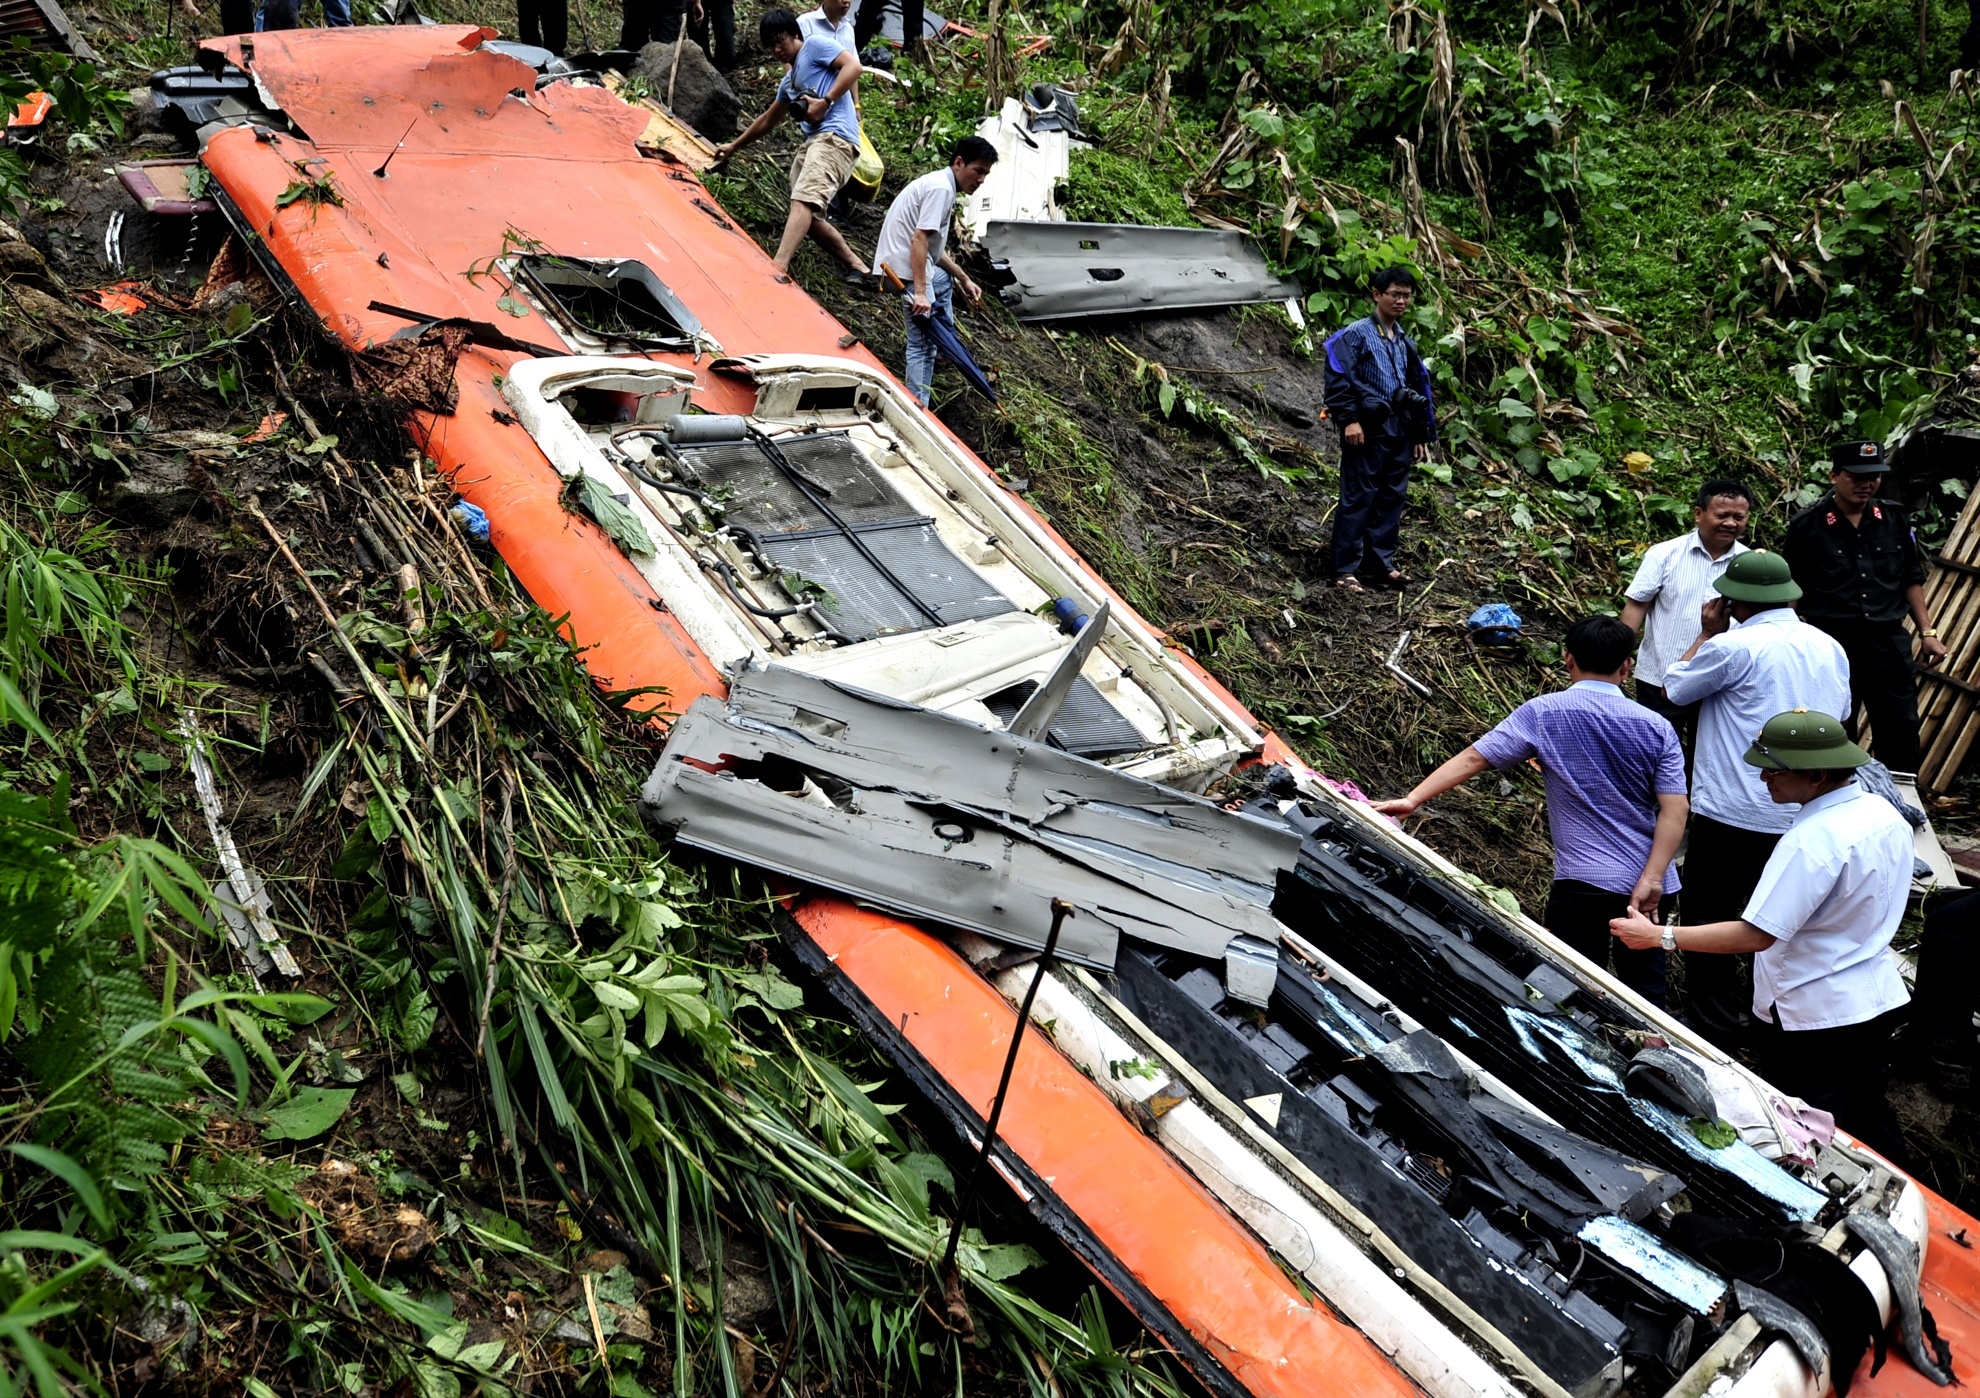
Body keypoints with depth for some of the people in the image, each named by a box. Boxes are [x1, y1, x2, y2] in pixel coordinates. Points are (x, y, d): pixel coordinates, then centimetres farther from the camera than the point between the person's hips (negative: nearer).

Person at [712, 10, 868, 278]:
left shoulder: (815, 46, 7)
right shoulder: (789, 81, 30)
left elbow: (853, 66, -8)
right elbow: (768, 120, 40)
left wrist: (825, 102, -16)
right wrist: (734, 146, 44)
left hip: (835, 136, -10)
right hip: (812, 142, 10)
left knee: (802, 200, -25)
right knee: (809, 215, 1)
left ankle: (778, 267, -41)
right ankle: (854, 264, 9)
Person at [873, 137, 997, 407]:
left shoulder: (942, 185, 18)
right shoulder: (941, 188, -14)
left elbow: (934, 248, 22)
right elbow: (919, 239, -25)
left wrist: (964, 279, 22)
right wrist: (920, 292, -30)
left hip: (916, 263, 10)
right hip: (908, 270, -10)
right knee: (924, 342, -12)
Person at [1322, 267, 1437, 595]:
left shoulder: (1405, 343, 18)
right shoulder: (1357, 334, -3)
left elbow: (1419, 388, 23)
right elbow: (1338, 377, -11)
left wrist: (1421, 435, 20)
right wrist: (1349, 419, -19)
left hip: (1399, 430, 7)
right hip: (1367, 429, -7)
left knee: (1392, 497, 9)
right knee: (1358, 497, -6)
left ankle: (1383, 562, 18)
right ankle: (1345, 569, -3)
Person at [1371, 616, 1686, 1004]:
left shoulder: (1541, 714, -5)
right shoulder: (1658, 728, 2)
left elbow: (1473, 758, -9)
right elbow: (1675, 808, -6)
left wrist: (1412, 799, -10)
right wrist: (1651, 879, -9)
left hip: (1585, 883, -3)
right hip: (1652, 886, 4)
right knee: (1644, 986, 18)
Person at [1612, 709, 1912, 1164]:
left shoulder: (1811, 841, -29)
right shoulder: (1885, 812, -1)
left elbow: (1755, 935, -30)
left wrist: (1658, 936, -25)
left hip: (1811, 1018, -9)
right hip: (1879, 1001, 9)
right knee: (1867, 1119, 24)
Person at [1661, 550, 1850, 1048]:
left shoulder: (1731, 647, -17)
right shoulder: (1831, 649, 6)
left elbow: (1673, 689, -2)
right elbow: (1840, 716, 19)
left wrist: (1707, 634, 8)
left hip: (1733, 816, -7)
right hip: (1806, 818, 7)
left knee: (1707, 923, 7)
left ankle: (1712, 1030, 13)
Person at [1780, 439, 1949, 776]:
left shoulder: (1895, 519, 6)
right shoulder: (1807, 526, -5)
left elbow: (1911, 579, 15)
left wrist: (1927, 632, 11)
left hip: (1888, 641, 3)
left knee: (1901, 736, 7)